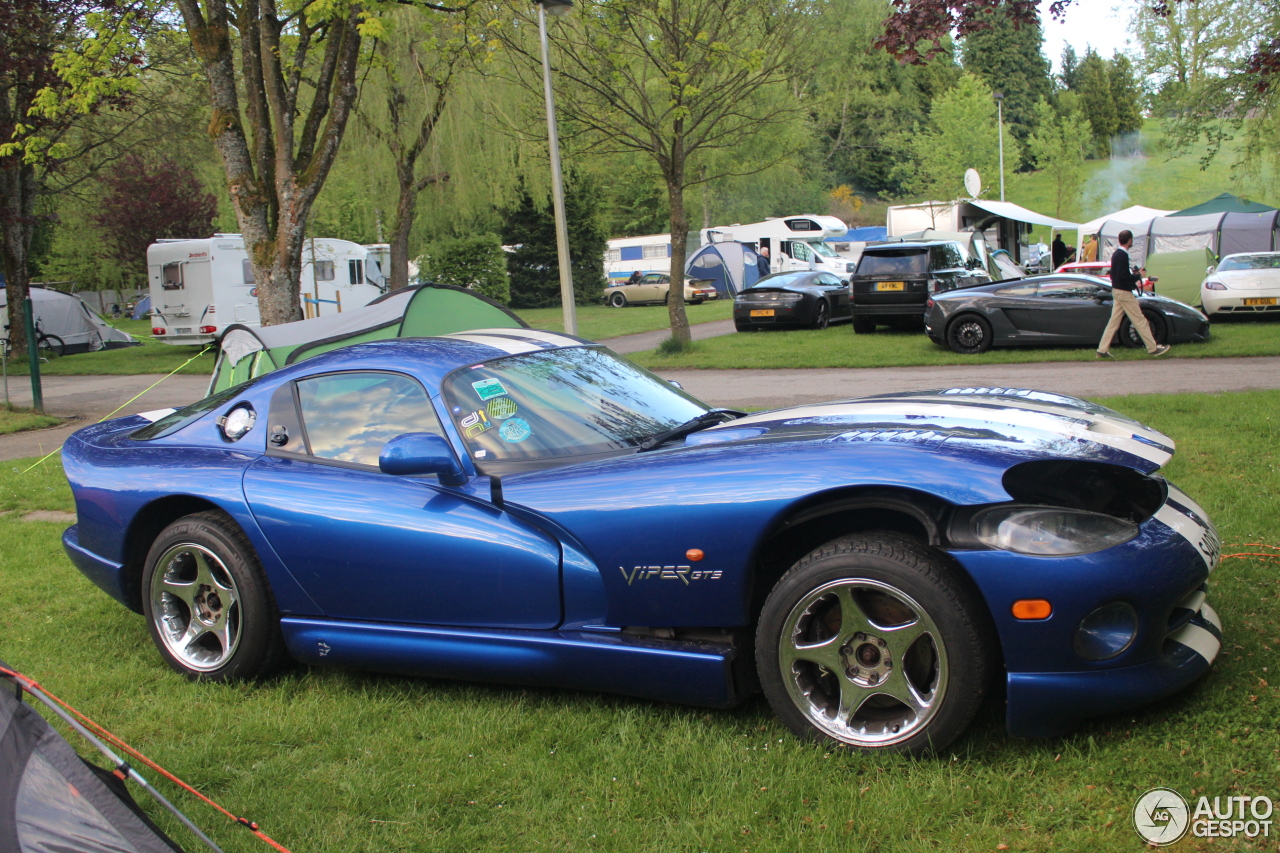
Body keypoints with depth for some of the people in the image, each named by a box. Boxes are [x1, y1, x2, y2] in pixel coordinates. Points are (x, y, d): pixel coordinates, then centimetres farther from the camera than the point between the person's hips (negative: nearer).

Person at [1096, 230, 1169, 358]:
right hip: (1124, 293, -9)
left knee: (1113, 322, 9)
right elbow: (1122, 277, -24)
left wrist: (1134, 281, 17)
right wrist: (1137, 275, -13)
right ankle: (1153, 348, 5)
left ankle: (1102, 350, 6)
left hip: (1116, 291, 9)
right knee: (1139, 321, -1)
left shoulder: (1116, 254, 11)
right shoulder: (1123, 255, -18)